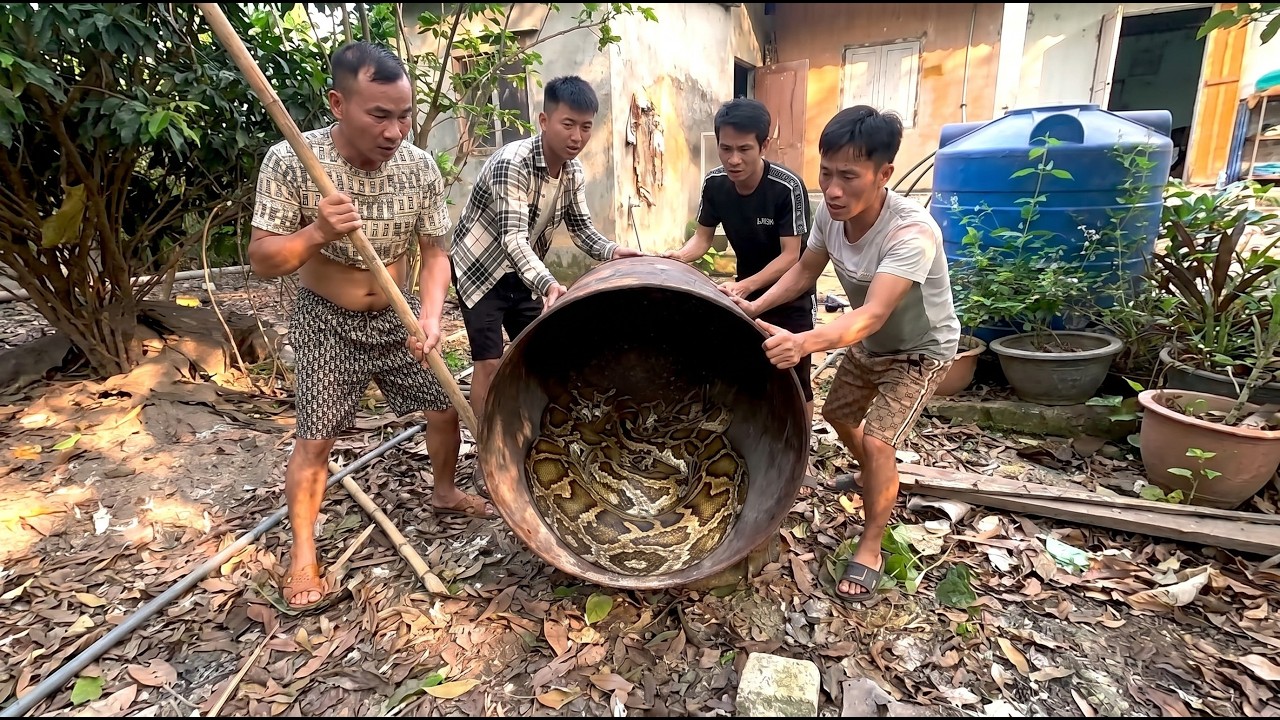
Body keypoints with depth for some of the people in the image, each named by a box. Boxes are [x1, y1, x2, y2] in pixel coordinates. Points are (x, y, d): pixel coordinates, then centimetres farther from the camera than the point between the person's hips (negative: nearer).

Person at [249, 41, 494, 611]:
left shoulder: (420, 167, -12)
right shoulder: (289, 162, -20)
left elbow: (435, 254, -7)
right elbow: (262, 262, -17)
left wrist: (430, 317, -24)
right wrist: (317, 233, -37)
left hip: (397, 317, 3)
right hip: (327, 324, -3)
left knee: (446, 408, 9)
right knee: (315, 440, -2)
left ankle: (444, 492, 37)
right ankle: (302, 552, 20)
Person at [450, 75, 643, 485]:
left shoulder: (574, 171, -5)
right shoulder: (512, 162, -28)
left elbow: (581, 227, -2)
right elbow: (513, 238, -38)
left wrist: (611, 251, -23)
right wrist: (547, 284, -54)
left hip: (522, 273, 7)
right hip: (479, 269, -7)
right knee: (490, 361, -8)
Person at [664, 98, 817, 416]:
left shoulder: (787, 187, -27)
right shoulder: (714, 183, -12)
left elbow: (790, 256, -27)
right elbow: (703, 237, -5)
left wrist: (745, 286, -40)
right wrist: (679, 256, -27)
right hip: (747, 287, 5)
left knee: (793, 380, 2)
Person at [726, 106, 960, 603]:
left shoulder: (912, 232, -40)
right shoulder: (830, 212, -20)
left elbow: (872, 314, -50)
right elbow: (806, 270, -5)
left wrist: (803, 342, -67)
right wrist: (755, 308, -20)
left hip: (921, 350, -7)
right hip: (868, 343, 7)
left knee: (877, 441, -17)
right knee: (838, 413, 20)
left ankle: (870, 550, 6)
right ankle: (872, 476, 52)